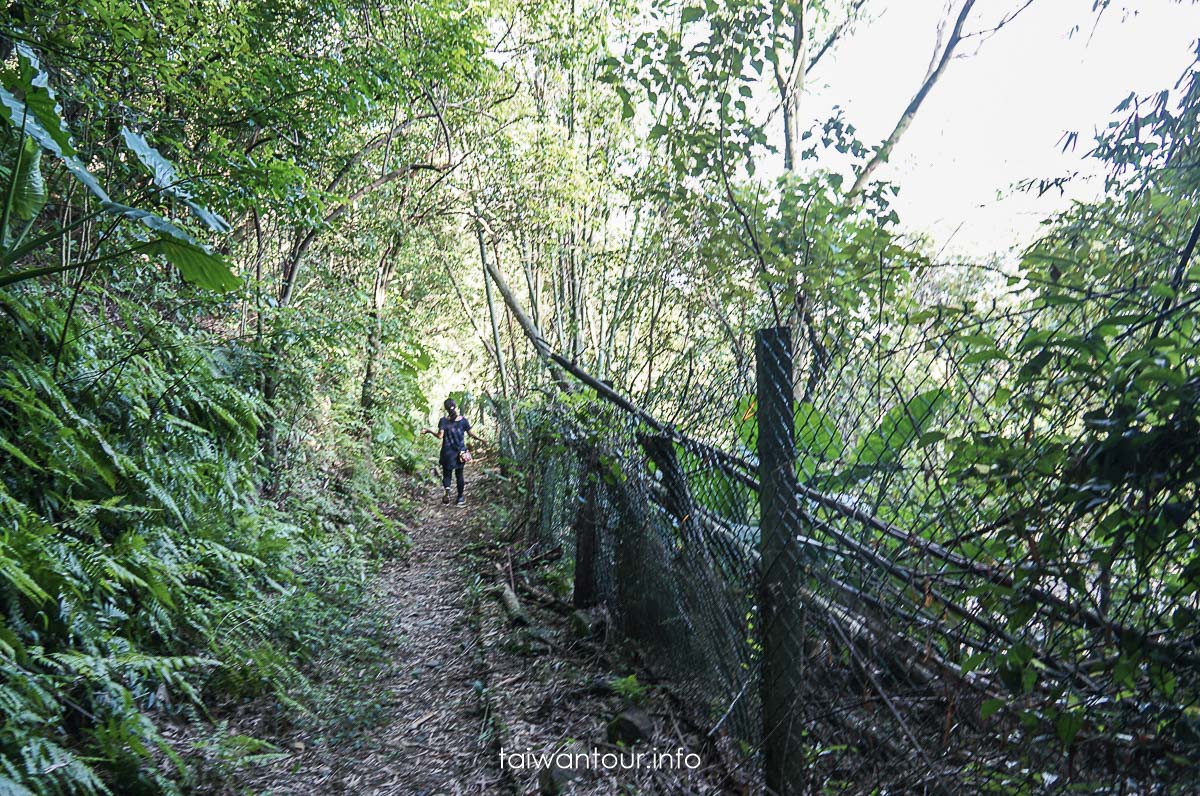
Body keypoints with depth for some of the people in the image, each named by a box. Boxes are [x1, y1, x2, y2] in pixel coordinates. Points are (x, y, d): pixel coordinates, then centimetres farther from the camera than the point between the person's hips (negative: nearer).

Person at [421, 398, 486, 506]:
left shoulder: (443, 421, -8)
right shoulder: (463, 420, -4)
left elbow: (440, 436, -14)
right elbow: (471, 434, 0)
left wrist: (429, 430, -1)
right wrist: (481, 439, 13)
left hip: (448, 452, -1)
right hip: (461, 452, 1)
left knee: (447, 474, 9)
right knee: (459, 474, 12)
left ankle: (447, 488, -22)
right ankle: (460, 498, 17)